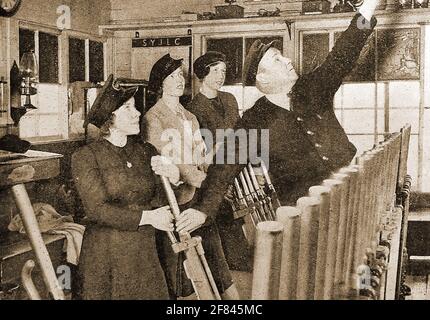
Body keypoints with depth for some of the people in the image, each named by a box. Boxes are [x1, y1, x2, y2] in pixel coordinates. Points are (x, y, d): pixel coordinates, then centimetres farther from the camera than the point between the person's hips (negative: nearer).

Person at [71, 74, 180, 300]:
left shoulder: (146, 152, 8)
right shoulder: (86, 156, -5)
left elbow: (157, 201, 3)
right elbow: (97, 209, -12)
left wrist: (173, 177, -17)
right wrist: (146, 217, -16)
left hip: (145, 252, 4)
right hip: (105, 257, -4)